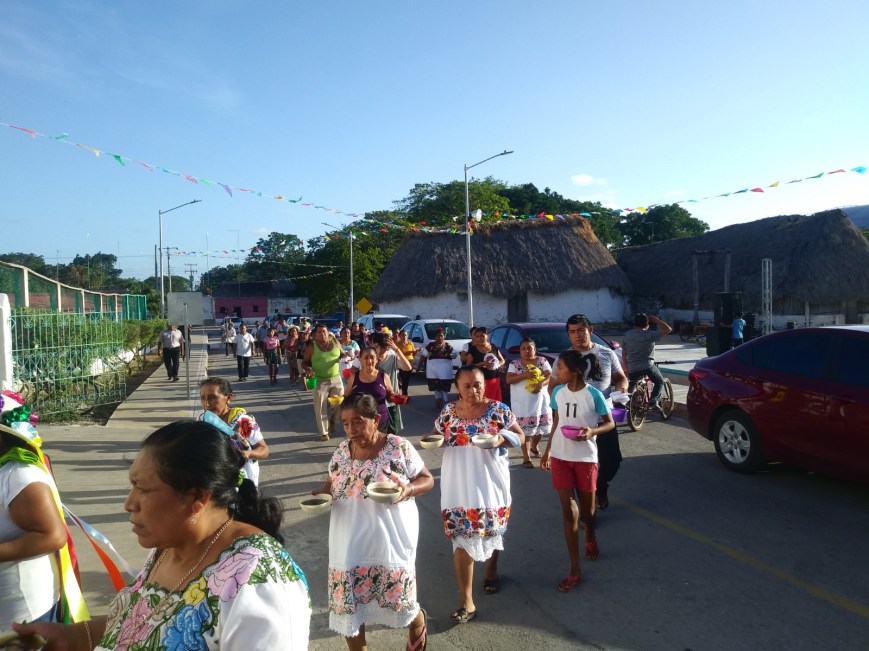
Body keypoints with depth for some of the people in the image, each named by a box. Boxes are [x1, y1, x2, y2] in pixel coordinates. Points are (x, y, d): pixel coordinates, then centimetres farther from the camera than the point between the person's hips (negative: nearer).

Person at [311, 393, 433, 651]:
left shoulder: (398, 447, -12)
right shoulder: (342, 450, 1)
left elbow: (427, 479, -4)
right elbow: (333, 481, 14)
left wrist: (408, 490, -24)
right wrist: (322, 492, -8)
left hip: (390, 543, -4)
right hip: (350, 546, 4)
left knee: (396, 600, 9)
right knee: (347, 604, 9)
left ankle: (418, 623, 45)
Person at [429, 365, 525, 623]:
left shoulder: (498, 409, -7)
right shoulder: (448, 411, -1)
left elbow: (520, 436, -1)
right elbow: (436, 435, 11)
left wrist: (502, 438, -21)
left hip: (490, 482, 0)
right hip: (459, 485, 1)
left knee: (492, 527, 18)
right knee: (461, 537, -1)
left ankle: (491, 570, 48)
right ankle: (466, 602, 5)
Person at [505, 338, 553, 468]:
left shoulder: (542, 361, 3)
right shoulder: (515, 363, -1)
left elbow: (550, 375, -4)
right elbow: (508, 380, -9)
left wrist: (541, 384, -24)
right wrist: (524, 375, -22)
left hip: (540, 400, 3)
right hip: (522, 402, -2)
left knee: (541, 425, 12)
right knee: (525, 429, -4)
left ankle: (534, 446, 42)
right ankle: (526, 457, 3)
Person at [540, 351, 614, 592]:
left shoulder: (594, 395, -14)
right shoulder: (558, 392, -2)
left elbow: (610, 423, -3)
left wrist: (592, 431, -23)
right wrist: (547, 450, 13)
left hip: (585, 458, -3)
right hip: (560, 457, 3)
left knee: (587, 509, 14)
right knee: (568, 511, 1)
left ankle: (590, 537, 49)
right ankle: (575, 571, 7)